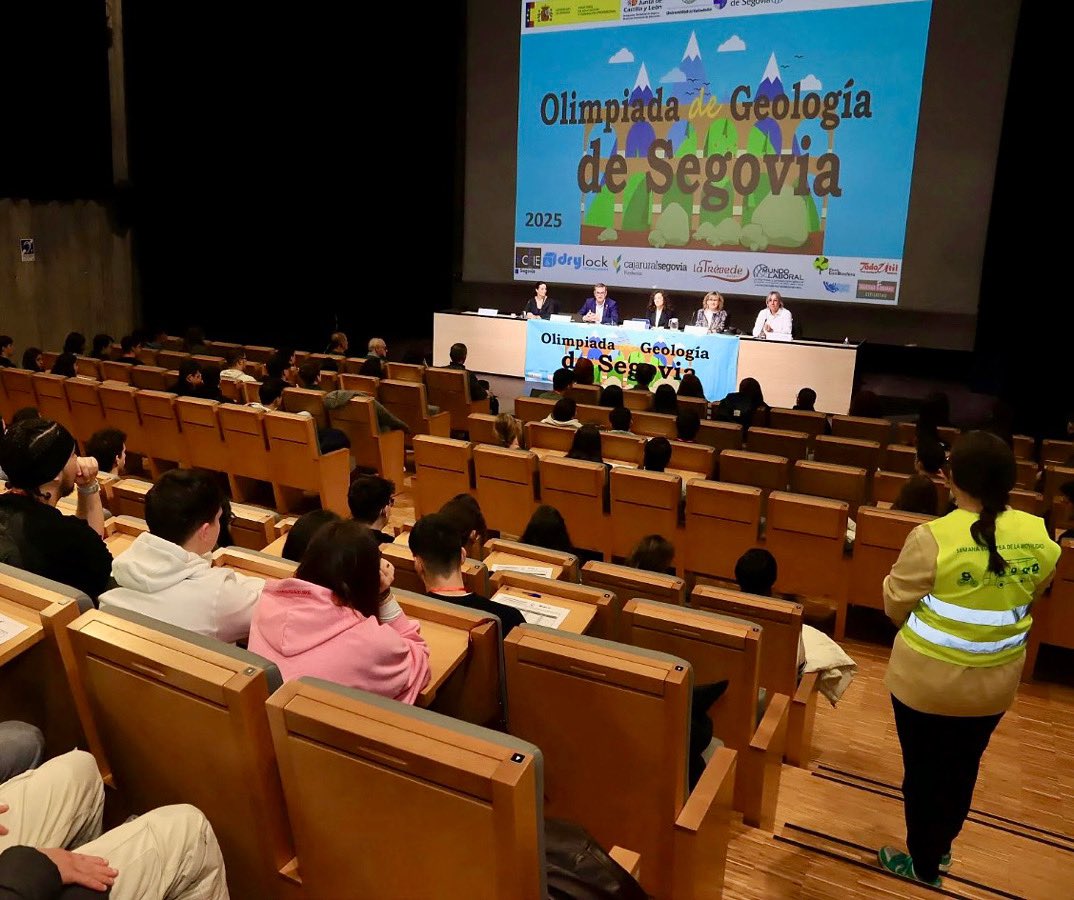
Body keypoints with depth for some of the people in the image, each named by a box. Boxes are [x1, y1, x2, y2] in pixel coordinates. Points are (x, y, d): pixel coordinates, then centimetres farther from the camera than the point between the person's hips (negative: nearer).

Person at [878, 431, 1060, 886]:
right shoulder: (1038, 535, -10)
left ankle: (923, 865, 33)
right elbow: (1033, 593, 8)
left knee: (923, 771, 15)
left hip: (927, 680, -5)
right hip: (995, 683, 5)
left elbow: (896, 607, -12)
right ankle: (940, 849, 45)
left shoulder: (931, 538, -25)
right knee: (962, 770, 24)